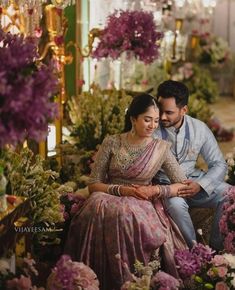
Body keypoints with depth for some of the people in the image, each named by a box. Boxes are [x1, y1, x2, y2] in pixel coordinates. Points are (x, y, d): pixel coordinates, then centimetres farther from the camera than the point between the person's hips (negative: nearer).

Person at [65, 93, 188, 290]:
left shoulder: (161, 148, 4)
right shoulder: (111, 143, 3)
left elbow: (183, 185, 2)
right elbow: (93, 184, 1)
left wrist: (155, 190, -13)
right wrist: (121, 190, -15)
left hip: (141, 205, -1)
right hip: (112, 199, 1)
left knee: (126, 212, -37)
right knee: (98, 204, -36)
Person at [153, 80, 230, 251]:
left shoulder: (199, 129, -3)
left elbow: (219, 164, 1)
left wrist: (200, 185, -18)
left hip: (194, 182, 3)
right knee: (176, 204, -37)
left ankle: (216, 248, -4)